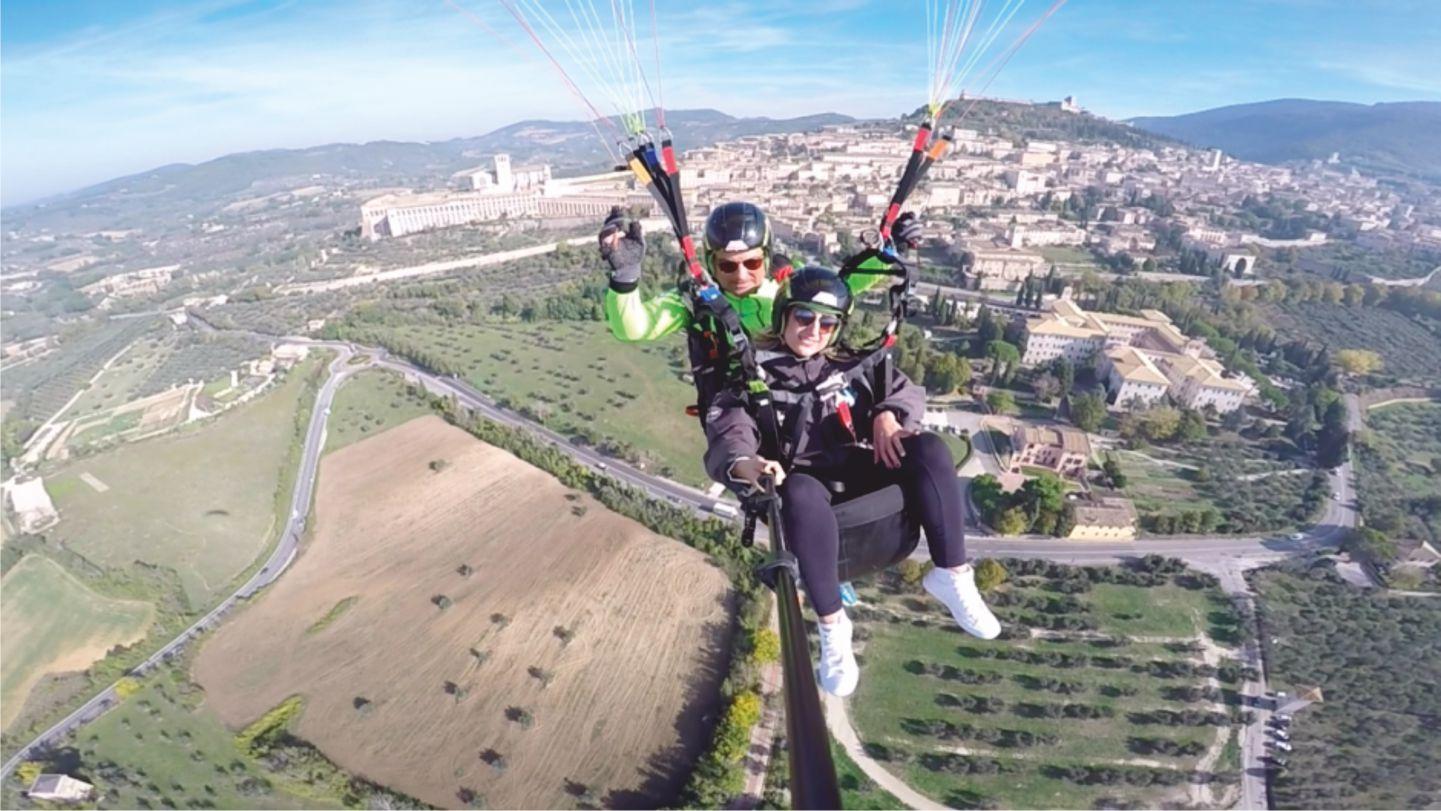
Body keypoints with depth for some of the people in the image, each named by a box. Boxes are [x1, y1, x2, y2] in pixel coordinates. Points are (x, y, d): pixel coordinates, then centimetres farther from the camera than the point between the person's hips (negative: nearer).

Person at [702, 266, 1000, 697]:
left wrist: (889, 415, -10)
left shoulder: (851, 365, 16)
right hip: (805, 482, -3)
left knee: (929, 449, -23)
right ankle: (832, 625, -25)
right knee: (802, 494, -41)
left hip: (858, 473, 4)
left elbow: (907, 391, 15)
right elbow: (728, 435, -11)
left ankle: (952, 576, -14)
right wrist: (744, 464, -35)